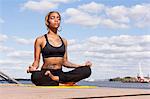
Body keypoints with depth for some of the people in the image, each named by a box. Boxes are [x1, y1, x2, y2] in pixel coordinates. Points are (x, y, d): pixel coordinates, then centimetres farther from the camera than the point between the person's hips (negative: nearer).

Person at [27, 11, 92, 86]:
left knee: (87, 70, -20)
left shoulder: (63, 41, 17)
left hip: (60, 74, 4)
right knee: (35, 76, -41)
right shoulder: (40, 40, 5)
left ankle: (56, 79, -26)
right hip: (45, 75, -4)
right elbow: (36, 61, 3)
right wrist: (33, 68, -20)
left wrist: (82, 65, 7)